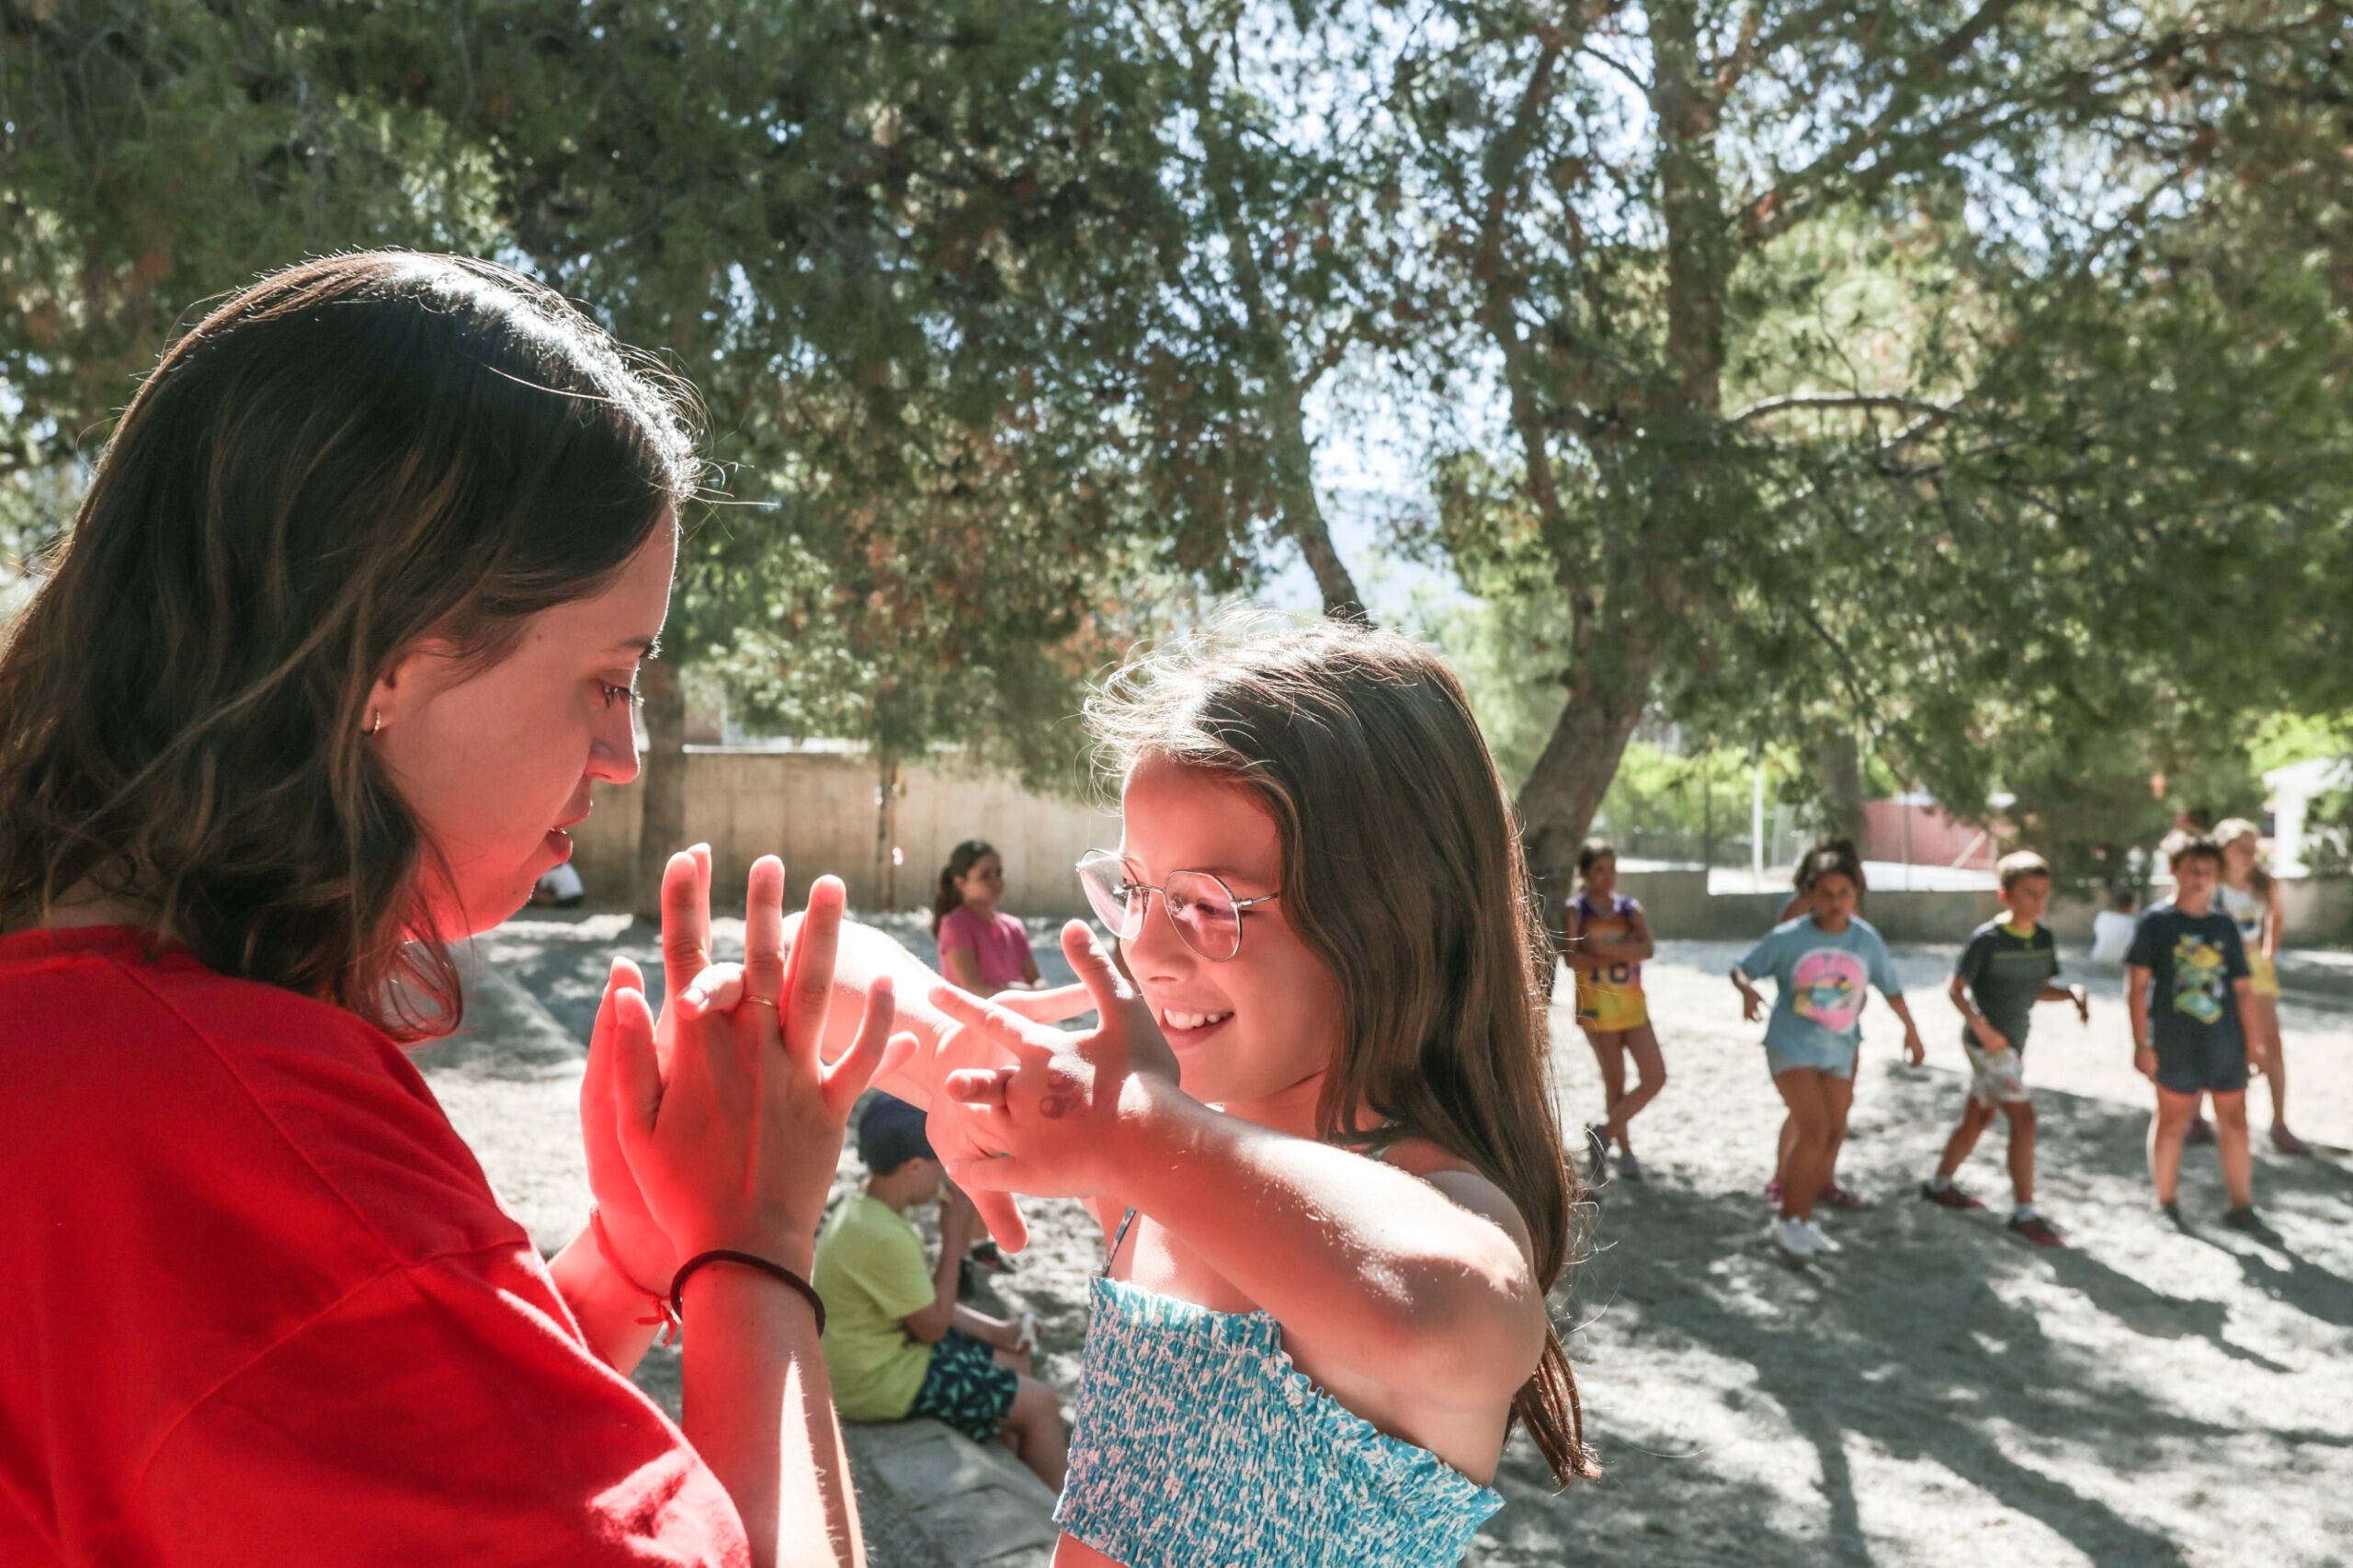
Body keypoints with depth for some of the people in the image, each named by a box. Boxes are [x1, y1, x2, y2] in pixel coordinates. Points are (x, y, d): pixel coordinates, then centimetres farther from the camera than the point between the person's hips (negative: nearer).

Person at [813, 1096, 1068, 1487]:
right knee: (1039, 1404, -3)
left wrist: (992, 1329, 3)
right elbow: (933, 1328, -19)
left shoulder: (864, 1209, 0)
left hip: (880, 1352, 10)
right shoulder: (884, 1237, -30)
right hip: (880, 1381, -10)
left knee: (1014, 1359, 20)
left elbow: (926, 1302, 9)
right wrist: (954, 1243, -16)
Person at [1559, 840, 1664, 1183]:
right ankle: (1624, 1149, 17)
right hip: (1596, 1006, -4)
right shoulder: (1575, 911, -3)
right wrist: (1622, 954, -16)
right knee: (1614, 1081, 3)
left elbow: (1647, 949, -12)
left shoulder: (1630, 909, 6)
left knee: (1655, 1076, -4)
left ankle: (1605, 1130, 9)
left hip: (1633, 1006, 4)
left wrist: (1600, 948, -19)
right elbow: (1571, 958, -17)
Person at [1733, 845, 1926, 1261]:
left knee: (1833, 1136, 9)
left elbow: (1891, 988, 10)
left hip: (1839, 1052, 5)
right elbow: (1742, 968, -5)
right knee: (1814, 1132, -17)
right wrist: (1748, 990, -27)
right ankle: (1785, 1221, -2)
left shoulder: (1867, 939, -4)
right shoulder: (1788, 937, -14)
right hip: (1792, 1046, -5)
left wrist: (1911, 1031, 16)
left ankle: (1802, 1219, 25)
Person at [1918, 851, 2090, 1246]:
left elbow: (2040, 989, 12)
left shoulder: (2045, 938, 2)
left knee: (1979, 1117, 17)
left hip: (2013, 1042, 8)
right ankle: (2025, 1213, -7)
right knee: (2023, 1118, -12)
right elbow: (1955, 988, -14)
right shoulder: (1987, 939, -17)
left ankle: (1940, 1184, 34)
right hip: (1986, 1042, -8)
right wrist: (1981, 1025, -26)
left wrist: (2072, 992, -8)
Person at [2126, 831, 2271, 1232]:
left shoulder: (2225, 926, 7)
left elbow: (2242, 989, 10)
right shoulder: (2156, 922, -5)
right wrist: (2141, 1043, -11)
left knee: (2234, 1121, 7)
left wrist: (2253, 1042, 8)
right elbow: (2136, 985, -7)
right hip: (2175, 1045, -4)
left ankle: (2240, 1207, 18)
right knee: (2172, 1121, 6)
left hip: (2226, 1043, 4)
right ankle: (2166, 1205, 19)